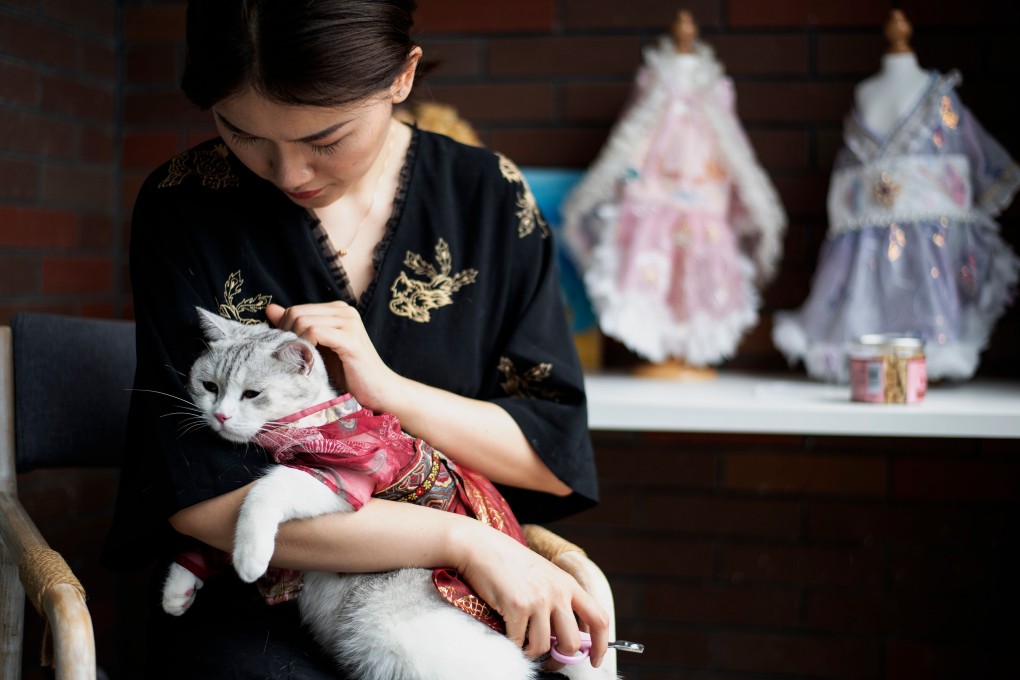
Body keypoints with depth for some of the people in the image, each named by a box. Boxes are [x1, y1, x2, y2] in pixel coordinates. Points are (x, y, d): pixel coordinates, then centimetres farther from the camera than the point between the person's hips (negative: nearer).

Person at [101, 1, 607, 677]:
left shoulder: (489, 196, 0)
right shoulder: (185, 205, -6)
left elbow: (558, 459, 1)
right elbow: (199, 496, -13)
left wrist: (387, 387, -16)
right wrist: (464, 540, -18)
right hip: (250, 612, -2)